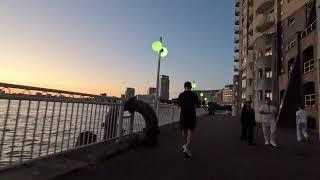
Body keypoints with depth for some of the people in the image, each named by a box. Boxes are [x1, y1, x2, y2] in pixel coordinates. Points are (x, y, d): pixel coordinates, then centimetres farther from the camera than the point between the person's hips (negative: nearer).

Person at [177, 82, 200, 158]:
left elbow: (179, 104, 1)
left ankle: (185, 145, 33)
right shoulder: (194, 95, -4)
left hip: (183, 114, 2)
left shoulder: (181, 95, -3)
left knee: (184, 130, 16)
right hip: (192, 114, -1)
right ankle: (187, 148, -18)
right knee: (190, 131, -3)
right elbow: (198, 104, 2)